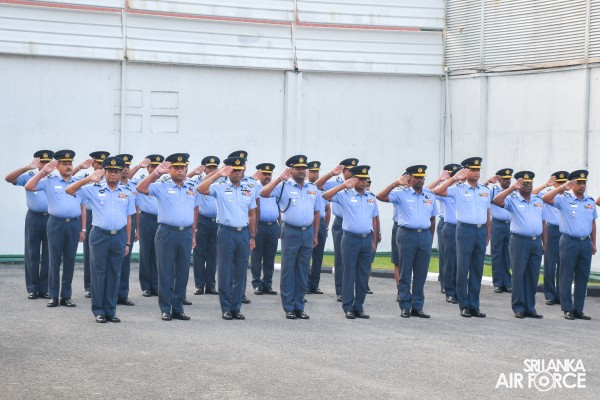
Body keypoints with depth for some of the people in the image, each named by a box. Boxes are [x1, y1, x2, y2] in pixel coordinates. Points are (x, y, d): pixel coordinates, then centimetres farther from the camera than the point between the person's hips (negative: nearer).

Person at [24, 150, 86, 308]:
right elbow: (29, 187, -7)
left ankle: (66, 296, 13)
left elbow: (83, 207, 12)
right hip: (56, 223, -2)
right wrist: (43, 171, -8)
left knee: (70, 261, 6)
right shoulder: (49, 181, 3)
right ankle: (53, 296, 8)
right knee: (54, 260, 2)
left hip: (74, 224, 2)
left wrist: (83, 229, 8)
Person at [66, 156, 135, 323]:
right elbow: (69, 191, -7)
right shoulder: (94, 189, 1)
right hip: (99, 235, -2)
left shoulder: (127, 192, 9)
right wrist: (88, 179, -18)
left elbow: (128, 219, 11)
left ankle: (111, 310, 15)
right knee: (99, 272, 2)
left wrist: (128, 243, 8)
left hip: (119, 236, 2)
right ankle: (99, 311, 9)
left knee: (115, 274, 7)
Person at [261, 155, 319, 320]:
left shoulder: (313, 189, 12)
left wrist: (315, 235, 12)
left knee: (303, 270, 8)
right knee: (288, 270, 0)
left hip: (308, 232, 4)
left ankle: (299, 306, 15)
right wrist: (280, 178, -17)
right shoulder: (283, 187, -1)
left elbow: (316, 213, 16)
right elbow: (264, 193, -15)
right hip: (291, 232, -4)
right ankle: (288, 308, 5)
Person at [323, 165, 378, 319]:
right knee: (349, 273, -2)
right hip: (351, 238, -4)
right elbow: (326, 196, -14)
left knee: (364, 274, 7)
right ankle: (348, 307, 3)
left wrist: (374, 241, 14)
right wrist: (343, 186, -18)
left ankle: (359, 306, 14)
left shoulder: (371, 197, 13)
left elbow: (374, 220, 17)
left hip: (367, 239, 4)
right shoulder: (345, 195, -1)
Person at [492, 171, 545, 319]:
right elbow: (496, 201, -20)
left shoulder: (538, 200, 16)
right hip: (520, 240, -5)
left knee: (533, 276, 8)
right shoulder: (513, 200, -1)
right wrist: (512, 188, -20)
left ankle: (530, 308, 15)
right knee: (519, 274, -2)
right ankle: (518, 308, 5)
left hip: (536, 241, 5)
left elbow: (543, 222, 18)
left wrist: (545, 243, 13)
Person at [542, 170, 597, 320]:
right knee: (566, 277, 0)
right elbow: (545, 198, -19)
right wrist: (563, 187, -19)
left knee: (583, 278, 8)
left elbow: (593, 223, 18)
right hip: (569, 241, -5)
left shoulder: (590, 201, 11)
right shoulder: (564, 199, -4)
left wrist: (594, 243, 17)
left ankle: (578, 309, 16)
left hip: (585, 242, 5)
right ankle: (568, 309, 7)